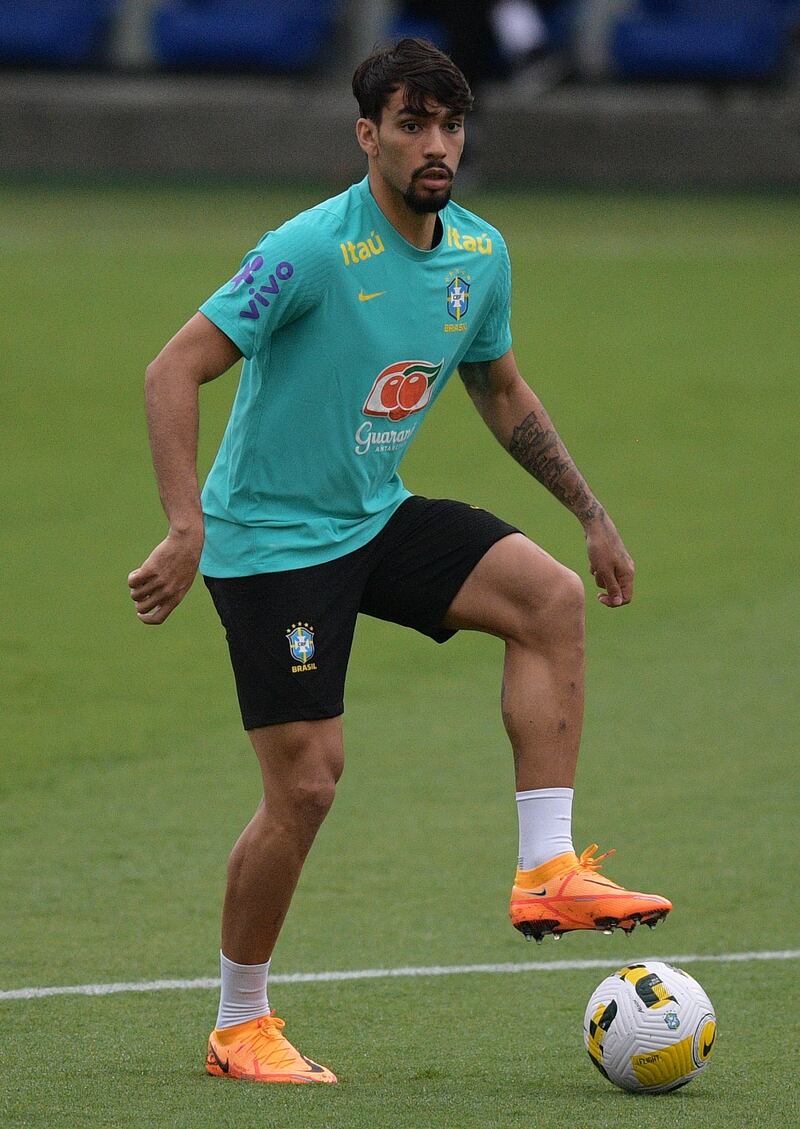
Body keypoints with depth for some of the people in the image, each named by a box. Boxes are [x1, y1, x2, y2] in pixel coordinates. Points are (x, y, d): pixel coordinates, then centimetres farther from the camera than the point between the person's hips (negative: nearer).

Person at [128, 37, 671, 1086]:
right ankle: (239, 1025, 10)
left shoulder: (481, 254, 1)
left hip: (377, 518, 6)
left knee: (551, 596, -16)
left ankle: (548, 871, -15)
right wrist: (187, 529, -32)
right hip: (271, 538, -6)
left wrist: (592, 514, 16)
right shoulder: (312, 250, -21)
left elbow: (501, 391, 19)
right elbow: (173, 371, -23)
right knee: (306, 784, -9)